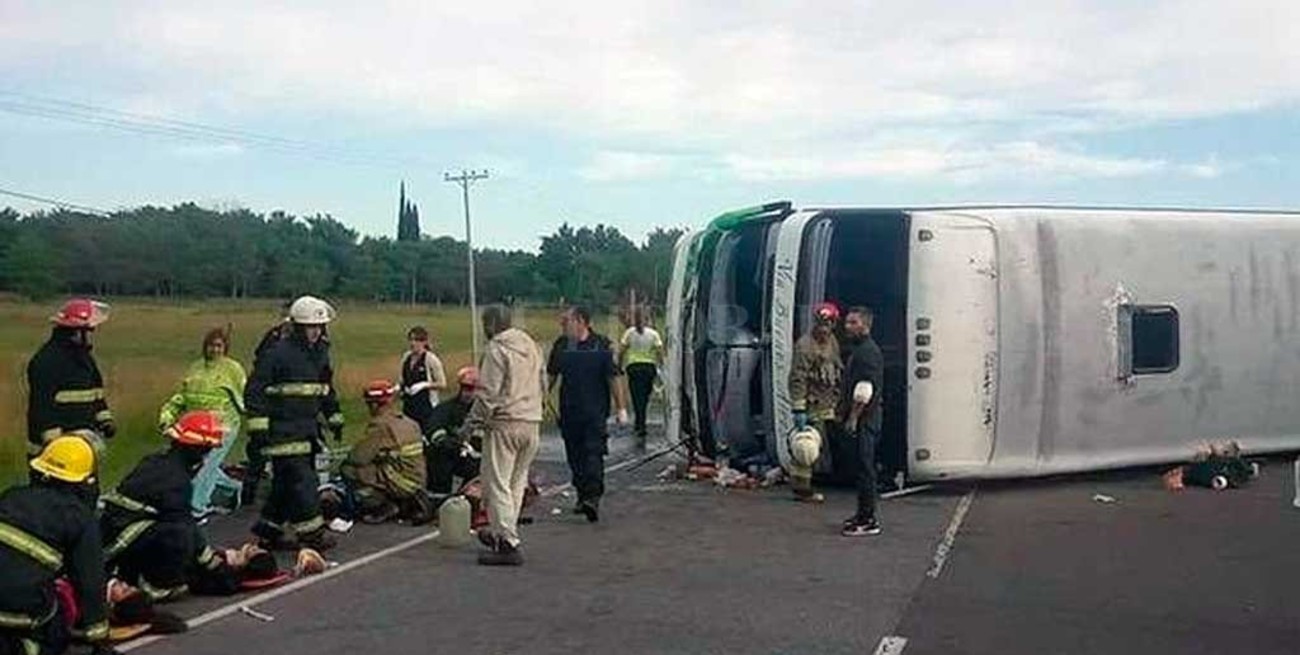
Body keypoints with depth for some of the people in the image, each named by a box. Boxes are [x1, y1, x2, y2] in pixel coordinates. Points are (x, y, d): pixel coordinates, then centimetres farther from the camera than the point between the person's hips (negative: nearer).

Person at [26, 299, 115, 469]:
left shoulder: (83, 356, 14)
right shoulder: (47, 361, -17)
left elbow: (95, 393, 24)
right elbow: (41, 406, -20)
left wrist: (104, 419, 12)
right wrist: (51, 439, -23)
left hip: (84, 438, 10)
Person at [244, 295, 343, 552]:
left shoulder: (320, 353, 13)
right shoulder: (278, 353, -13)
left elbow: (326, 389, 26)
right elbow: (254, 389, -13)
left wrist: (334, 418, 25)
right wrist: (258, 425, -17)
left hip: (308, 430, 8)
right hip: (283, 431, -8)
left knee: (286, 482, 12)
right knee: (300, 480, -9)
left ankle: (269, 529, 21)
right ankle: (310, 530, -1)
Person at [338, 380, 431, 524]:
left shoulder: (380, 425, -14)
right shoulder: (411, 424, 9)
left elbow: (358, 458, -13)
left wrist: (347, 458, 9)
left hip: (399, 484, -8)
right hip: (418, 484, 8)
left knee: (349, 470, -2)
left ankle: (384, 508, -2)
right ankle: (410, 503, 13)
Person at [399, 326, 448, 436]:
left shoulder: (431, 359, -12)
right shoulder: (406, 357, 7)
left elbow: (442, 384, -9)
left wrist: (424, 385, -21)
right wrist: (400, 387, 1)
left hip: (426, 403, -6)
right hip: (409, 404, 6)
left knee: (427, 434, -6)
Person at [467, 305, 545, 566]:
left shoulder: (496, 350, -11)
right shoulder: (532, 346, 12)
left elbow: (488, 394, -15)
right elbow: (543, 385, 18)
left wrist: (471, 424, -6)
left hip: (504, 424, -8)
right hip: (532, 422, 8)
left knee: (497, 484, -3)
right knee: (517, 482, 16)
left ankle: (507, 544, -6)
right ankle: (501, 533, 27)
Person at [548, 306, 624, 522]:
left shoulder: (601, 345, -5)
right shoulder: (561, 345, 6)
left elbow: (612, 377, -4)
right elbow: (551, 375, 16)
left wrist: (620, 407, -6)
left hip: (595, 411, -4)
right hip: (569, 411, 4)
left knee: (594, 453, -10)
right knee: (574, 456, 9)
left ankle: (593, 498, -14)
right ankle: (583, 495, 22)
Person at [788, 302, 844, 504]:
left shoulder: (832, 342, 11)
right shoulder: (804, 345, -16)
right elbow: (797, 379, -19)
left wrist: (838, 400, 23)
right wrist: (798, 409, -23)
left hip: (828, 405, 9)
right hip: (812, 405, -9)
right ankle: (802, 489, 1)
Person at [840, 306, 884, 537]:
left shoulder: (868, 351, -15)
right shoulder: (858, 349, 18)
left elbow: (865, 390, -21)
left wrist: (853, 417, -20)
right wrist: (845, 409, 21)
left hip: (864, 419, -10)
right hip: (861, 419, 10)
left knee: (864, 468, -8)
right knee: (862, 468, 14)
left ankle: (868, 520, -5)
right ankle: (863, 514, 22)